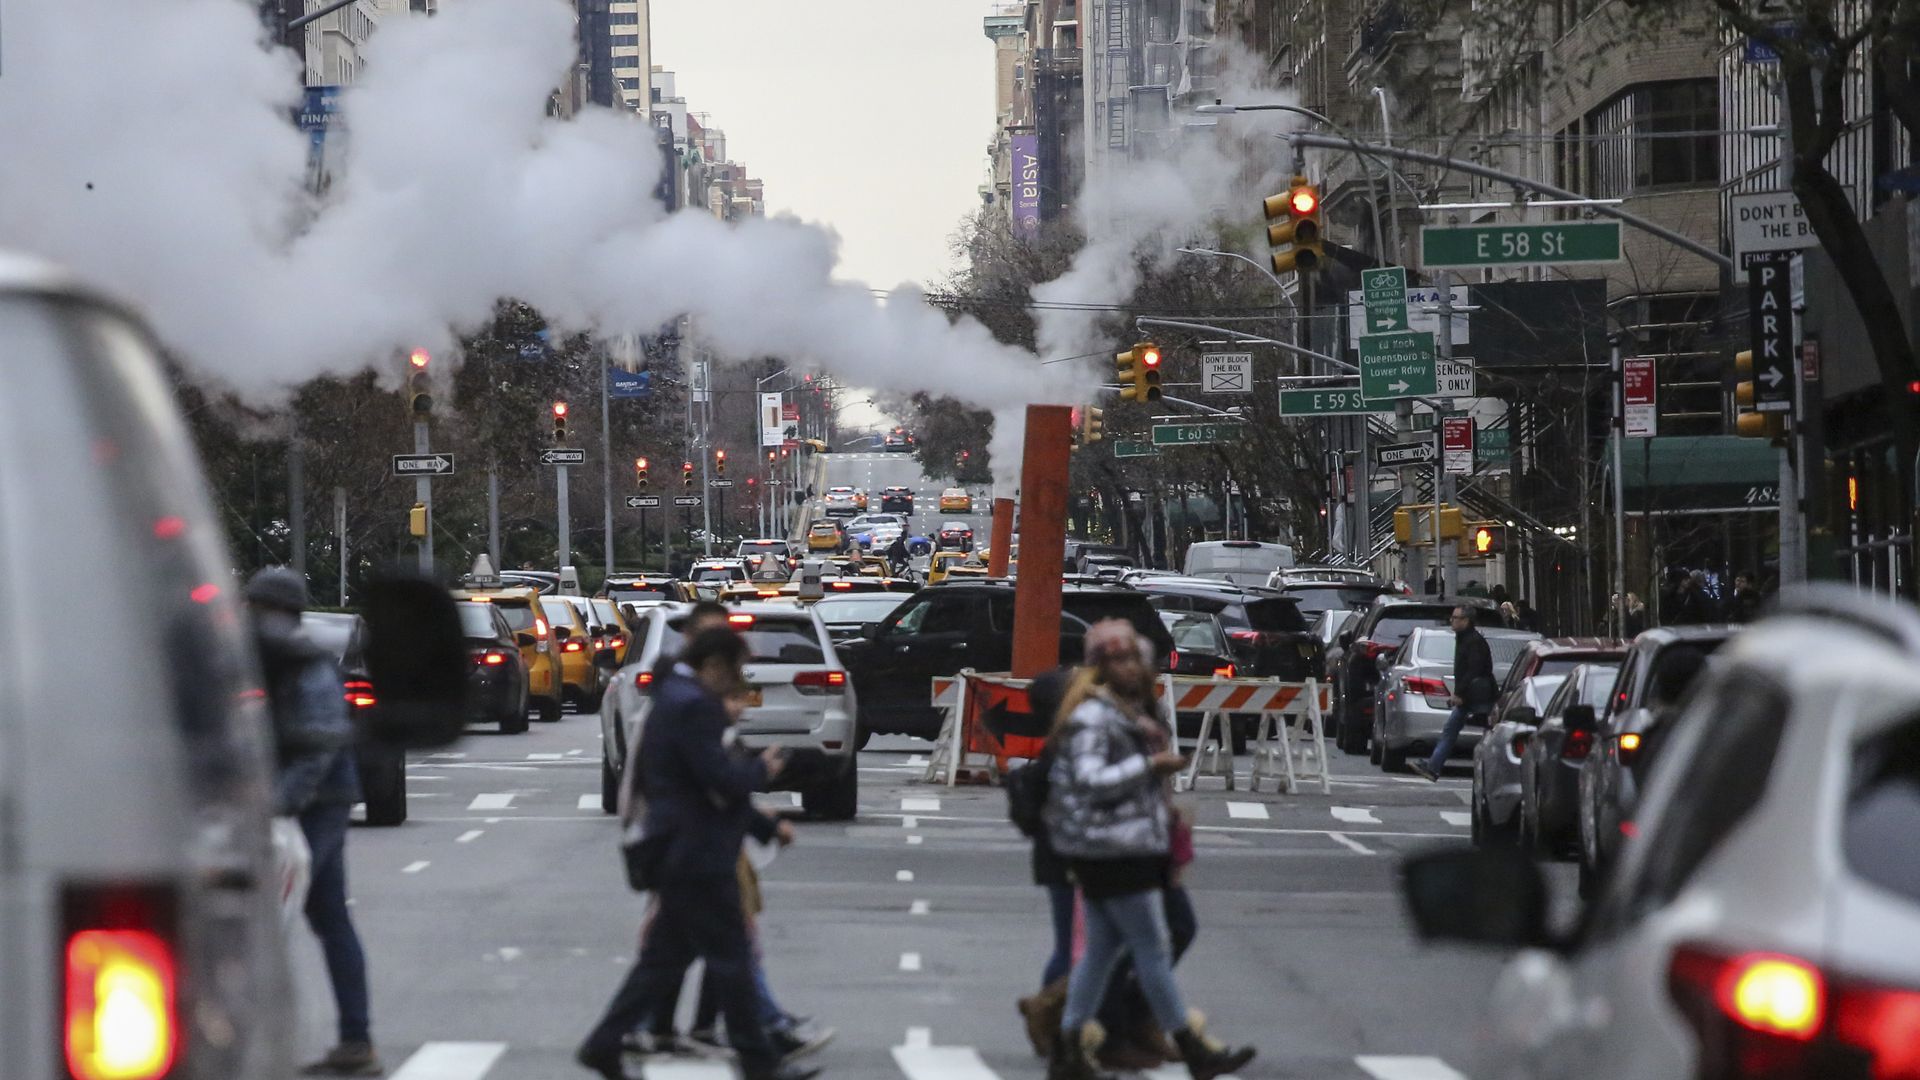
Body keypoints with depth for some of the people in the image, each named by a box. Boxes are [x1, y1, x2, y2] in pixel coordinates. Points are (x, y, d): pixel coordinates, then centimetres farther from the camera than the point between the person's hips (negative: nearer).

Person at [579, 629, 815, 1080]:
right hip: (698, 856, -10)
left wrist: (765, 827, 23)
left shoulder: (673, 700, 15)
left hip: (678, 854, 10)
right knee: (730, 958, -1)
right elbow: (720, 779, -24)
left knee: (665, 957, 13)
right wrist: (762, 768, -4)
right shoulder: (693, 705, -18)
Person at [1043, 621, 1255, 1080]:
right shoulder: (1091, 718, -15)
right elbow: (1090, 780, -25)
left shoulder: (1127, 711, 17)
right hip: (1112, 849, -10)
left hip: (1123, 848, 10)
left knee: (1103, 948, 11)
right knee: (1153, 949, -4)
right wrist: (1149, 764, -22)